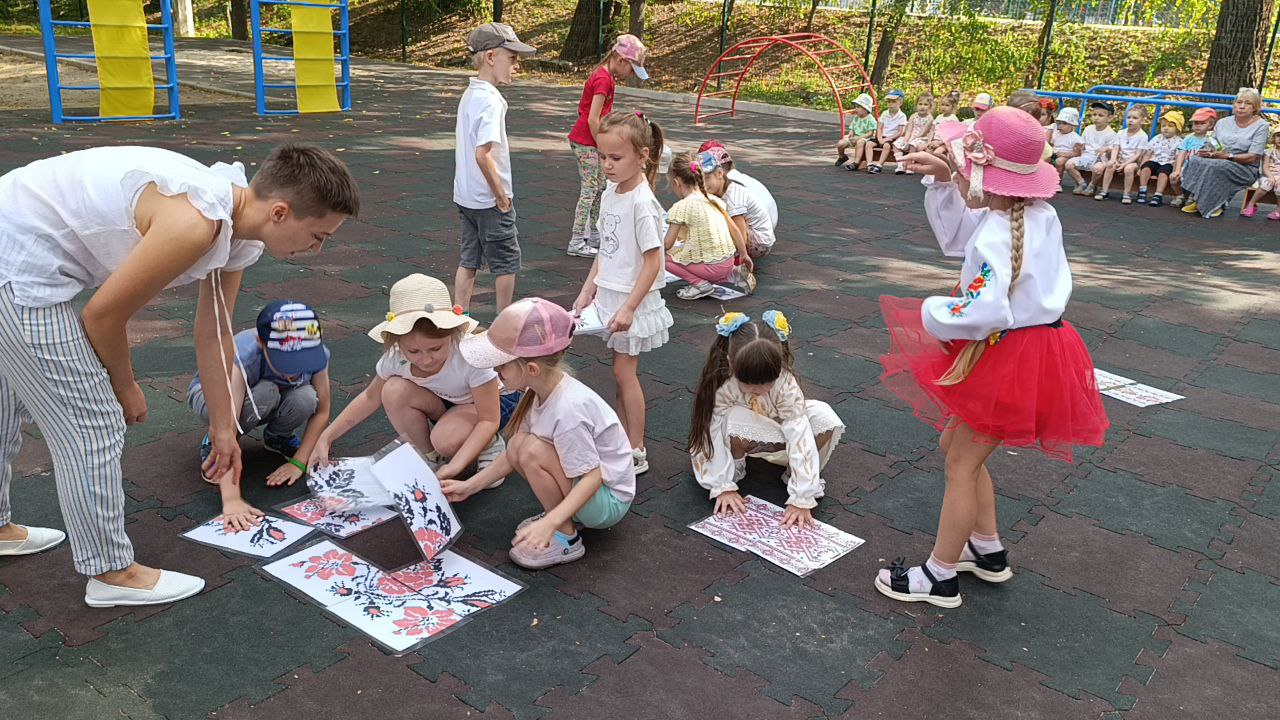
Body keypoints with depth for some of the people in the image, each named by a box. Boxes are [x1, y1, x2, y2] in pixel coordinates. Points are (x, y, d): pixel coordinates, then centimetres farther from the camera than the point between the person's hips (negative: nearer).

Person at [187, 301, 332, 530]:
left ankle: (278, 436, 3)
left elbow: (322, 411, -15)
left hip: (269, 404, 3)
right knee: (265, 394, -37)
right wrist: (231, 499, -58)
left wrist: (298, 463, -24)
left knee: (305, 398, -31)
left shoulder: (317, 353, -30)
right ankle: (212, 445, -7)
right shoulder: (241, 356, -42)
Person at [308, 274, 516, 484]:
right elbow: (371, 397, -2)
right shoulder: (396, 355, -22)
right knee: (394, 390, -23)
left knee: (446, 440, -33)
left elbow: (489, 419, -29)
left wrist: (455, 466, -40)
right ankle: (428, 458, -3)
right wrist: (326, 438, -8)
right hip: (444, 402, 5)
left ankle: (490, 443, -1)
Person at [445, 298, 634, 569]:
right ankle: (560, 512, 8)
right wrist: (470, 486, 1)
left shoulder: (568, 410, -33)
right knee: (517, 446, -10)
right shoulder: (542, 389, -8)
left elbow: (592, 477, -28)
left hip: (609, 500, -8)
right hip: (585, 480, 8)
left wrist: (549, 523, -38)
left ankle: (566, 539, -9)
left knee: (532, 450, -26)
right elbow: (514, 455, 2)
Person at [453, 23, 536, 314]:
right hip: (489, 201, -8)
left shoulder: (469, 94, 7)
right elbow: (483, 155, -29)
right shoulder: (491, 101, -21)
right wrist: (502, 196, -17)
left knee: (469, 260, 15)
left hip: (465, 196, 8)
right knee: (506, 262, 8)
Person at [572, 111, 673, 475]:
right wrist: (588, 290, 11)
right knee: (622, 371, 15)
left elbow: (652, 262, -21)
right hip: (610, 295, 8)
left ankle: (636, 452, 9)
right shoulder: (610, 194, 5)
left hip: (633, 299, -8)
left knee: (624, 371, -2)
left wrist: (629, 307, -23)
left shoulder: (642, 203, -21)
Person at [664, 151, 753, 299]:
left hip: (711, 267, -7)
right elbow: (734, 229, 13)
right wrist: (744, 254, 26)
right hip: (728, 263, 7)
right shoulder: (714, 199, 8)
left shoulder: (681, 207, -12)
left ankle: (700, 283, -4)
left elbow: (667, 244, -9)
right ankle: (732, 275, 16)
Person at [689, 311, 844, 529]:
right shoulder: (720, 384, -33)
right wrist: (723, 487, -30)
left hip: (778, 433, 1)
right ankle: (734, 466, -6)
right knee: (731, 420, -39)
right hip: (742, 438, -1)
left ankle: (800, 474, -3)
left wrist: (801, 498, -39)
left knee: (825, 418, -29)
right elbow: (709, 436, -27)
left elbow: (800, 437, -35)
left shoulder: (785, 383, -31)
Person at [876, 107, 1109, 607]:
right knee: (956, 445, 22)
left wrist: (933, 313, -19)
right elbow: (957, 235, 16)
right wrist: (943, 181, 5)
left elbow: (983, 311, -38)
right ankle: (988, 550, 34)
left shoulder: (996, 236, -27)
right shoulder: (1039, 214, 3)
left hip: (1007, 357, -10)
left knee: (961, 463, 3)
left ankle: (939, 577, 17)